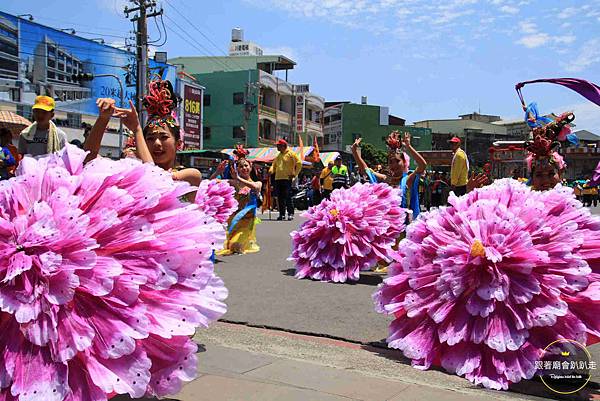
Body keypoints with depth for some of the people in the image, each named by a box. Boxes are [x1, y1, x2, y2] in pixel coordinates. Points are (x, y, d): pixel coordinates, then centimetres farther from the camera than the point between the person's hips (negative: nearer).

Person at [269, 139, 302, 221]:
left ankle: (290, 213, -3)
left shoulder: (291, 154, -1)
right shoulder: (278, 156, 20)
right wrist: (271, 170, 3)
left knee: (288, 197, -10)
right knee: (280, 198, 6)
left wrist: (295, 174, -8)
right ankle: (282, 214, 11)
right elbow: (274, 165, 25)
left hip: (287, 178, -7)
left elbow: (299, 163, -5)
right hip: (278, 179, 7)